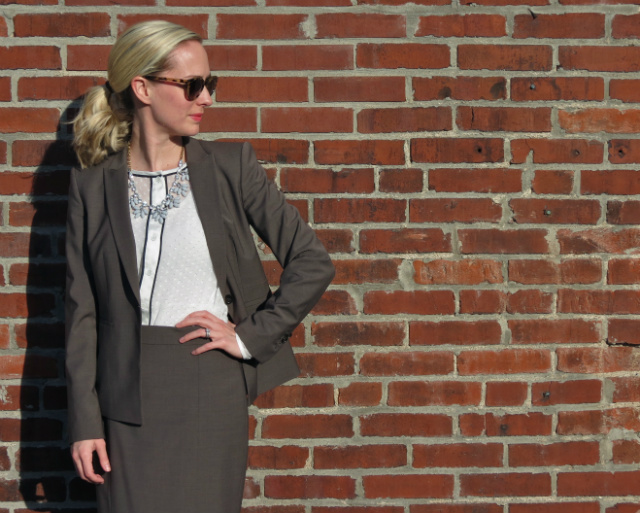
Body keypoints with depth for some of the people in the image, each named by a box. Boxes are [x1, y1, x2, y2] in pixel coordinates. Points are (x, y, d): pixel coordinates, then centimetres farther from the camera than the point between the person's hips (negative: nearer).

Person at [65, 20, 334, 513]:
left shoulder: (231, 167, 1)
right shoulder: (93, 185, 2)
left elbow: (313, 262, 1)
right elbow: (83, 311, 3)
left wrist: (251, 336, -5)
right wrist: (84, 421, 0)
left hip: (213, 392, 0)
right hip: (131, 398, 0)